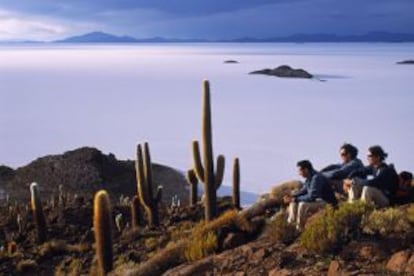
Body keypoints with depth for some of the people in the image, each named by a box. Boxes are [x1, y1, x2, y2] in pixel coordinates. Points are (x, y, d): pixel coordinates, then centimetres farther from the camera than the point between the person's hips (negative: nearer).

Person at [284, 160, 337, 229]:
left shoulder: (316, 178, -24)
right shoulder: (309, 178, 5)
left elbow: (311, 197, -29)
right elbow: (304, 190, 15)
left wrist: (296, 199, -22)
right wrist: (292, 196, -2)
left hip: (326, 203, -10)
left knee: (303, 205, -31)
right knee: (293, 203, 7)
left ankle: (299, 229, -21)